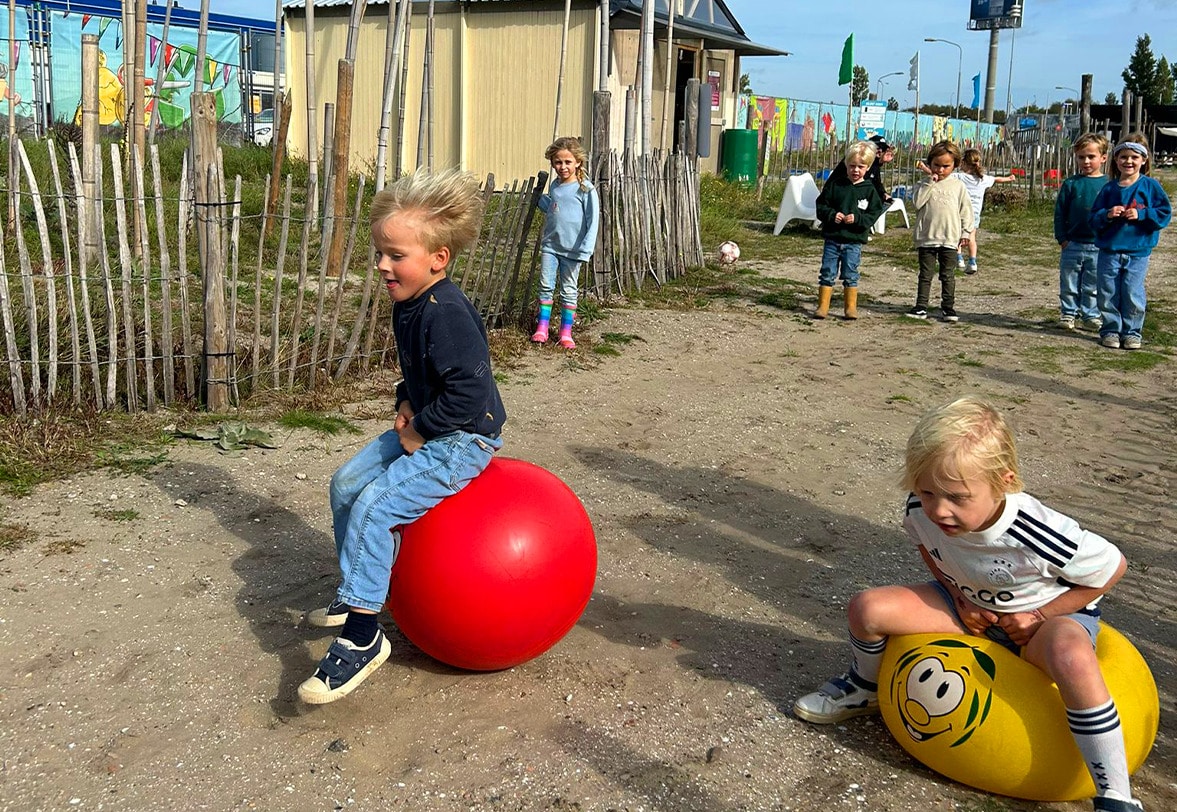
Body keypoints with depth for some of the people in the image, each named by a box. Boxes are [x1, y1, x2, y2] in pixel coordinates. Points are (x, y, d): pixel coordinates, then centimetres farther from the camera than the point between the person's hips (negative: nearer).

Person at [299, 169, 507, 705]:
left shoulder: (446, 315, -26)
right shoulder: (410, 305, 5)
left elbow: (468, 393, -30)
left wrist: (419, 431, -19)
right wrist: (407, 405, 4)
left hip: (461, 441, -11)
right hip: (424, 430, 11)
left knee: (374, 506, -21)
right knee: (346, 484, 11)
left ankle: (362, 636, -12)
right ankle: (353, 593, 29)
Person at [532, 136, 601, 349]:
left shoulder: (586, 189, -11)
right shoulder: (554, 186, 7)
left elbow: (593, 221, -13)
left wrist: (585, 250, -19)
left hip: (572, 250, -4)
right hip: (550, 245, 5)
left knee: (568, 290, 6)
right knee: (546, 286, 5)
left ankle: (566, 333, 14)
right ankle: (542, 328, 12)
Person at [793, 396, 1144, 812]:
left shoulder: (1041, 535, -36)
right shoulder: (922, 510, -22)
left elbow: (1113, 566, -17)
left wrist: (1040, 615, -19)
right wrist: (959, 599, -8)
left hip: (1049, 612, -4)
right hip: (970, 604, 5)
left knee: (1072, 658, -42)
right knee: (868, 607, -15)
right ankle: (864, 689, 19)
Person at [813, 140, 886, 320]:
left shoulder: (869, 190, 0)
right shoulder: (835, 185, 1)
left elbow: (873, 215, -1)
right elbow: (821, 205, 2)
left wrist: (857, 219, -18)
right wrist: (832, 215, -16)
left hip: (854, 241, -1)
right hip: (832, 239, 1)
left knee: (850, 275, 6)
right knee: (827, 273, 5)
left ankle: (851, 307, 17)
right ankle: (822, 306, 12)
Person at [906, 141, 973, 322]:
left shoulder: (958, 186, 5)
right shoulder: (924, 184, 3)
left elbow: (966, 211, 7)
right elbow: (917, 202, -13)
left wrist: (965, 233, 3)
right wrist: (929, 183, -14)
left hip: (950, 239, 0)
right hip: (926, 238, 0)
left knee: (948, 276, 7)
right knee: (925, 274, 5)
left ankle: (948, 307, 13)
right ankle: (921, 307, 8)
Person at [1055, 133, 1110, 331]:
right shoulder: (1071, 184, -1)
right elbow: (1059, 212, 2)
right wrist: (1062, 238, -4)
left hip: (1098, 246, 0)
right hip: (1072, 245, 0)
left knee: (1093, 285, 10)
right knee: (1069, 284, 9)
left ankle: (1091, 315, 21)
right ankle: (1068, 314, 20)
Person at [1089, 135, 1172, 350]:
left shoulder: (1150, 186, 0)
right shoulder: (1109, 188, 5)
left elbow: (1164, 213, -3)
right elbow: (1093, 218, 6)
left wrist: (1141, 215, -16)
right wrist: (1107, 215, -14)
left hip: (1138, 252, -2)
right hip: (1109, 250, 2)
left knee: (1133, 295, 1)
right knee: (1108, 294, 5)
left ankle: (1132, 331, 13)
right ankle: (1111, 330, 17)